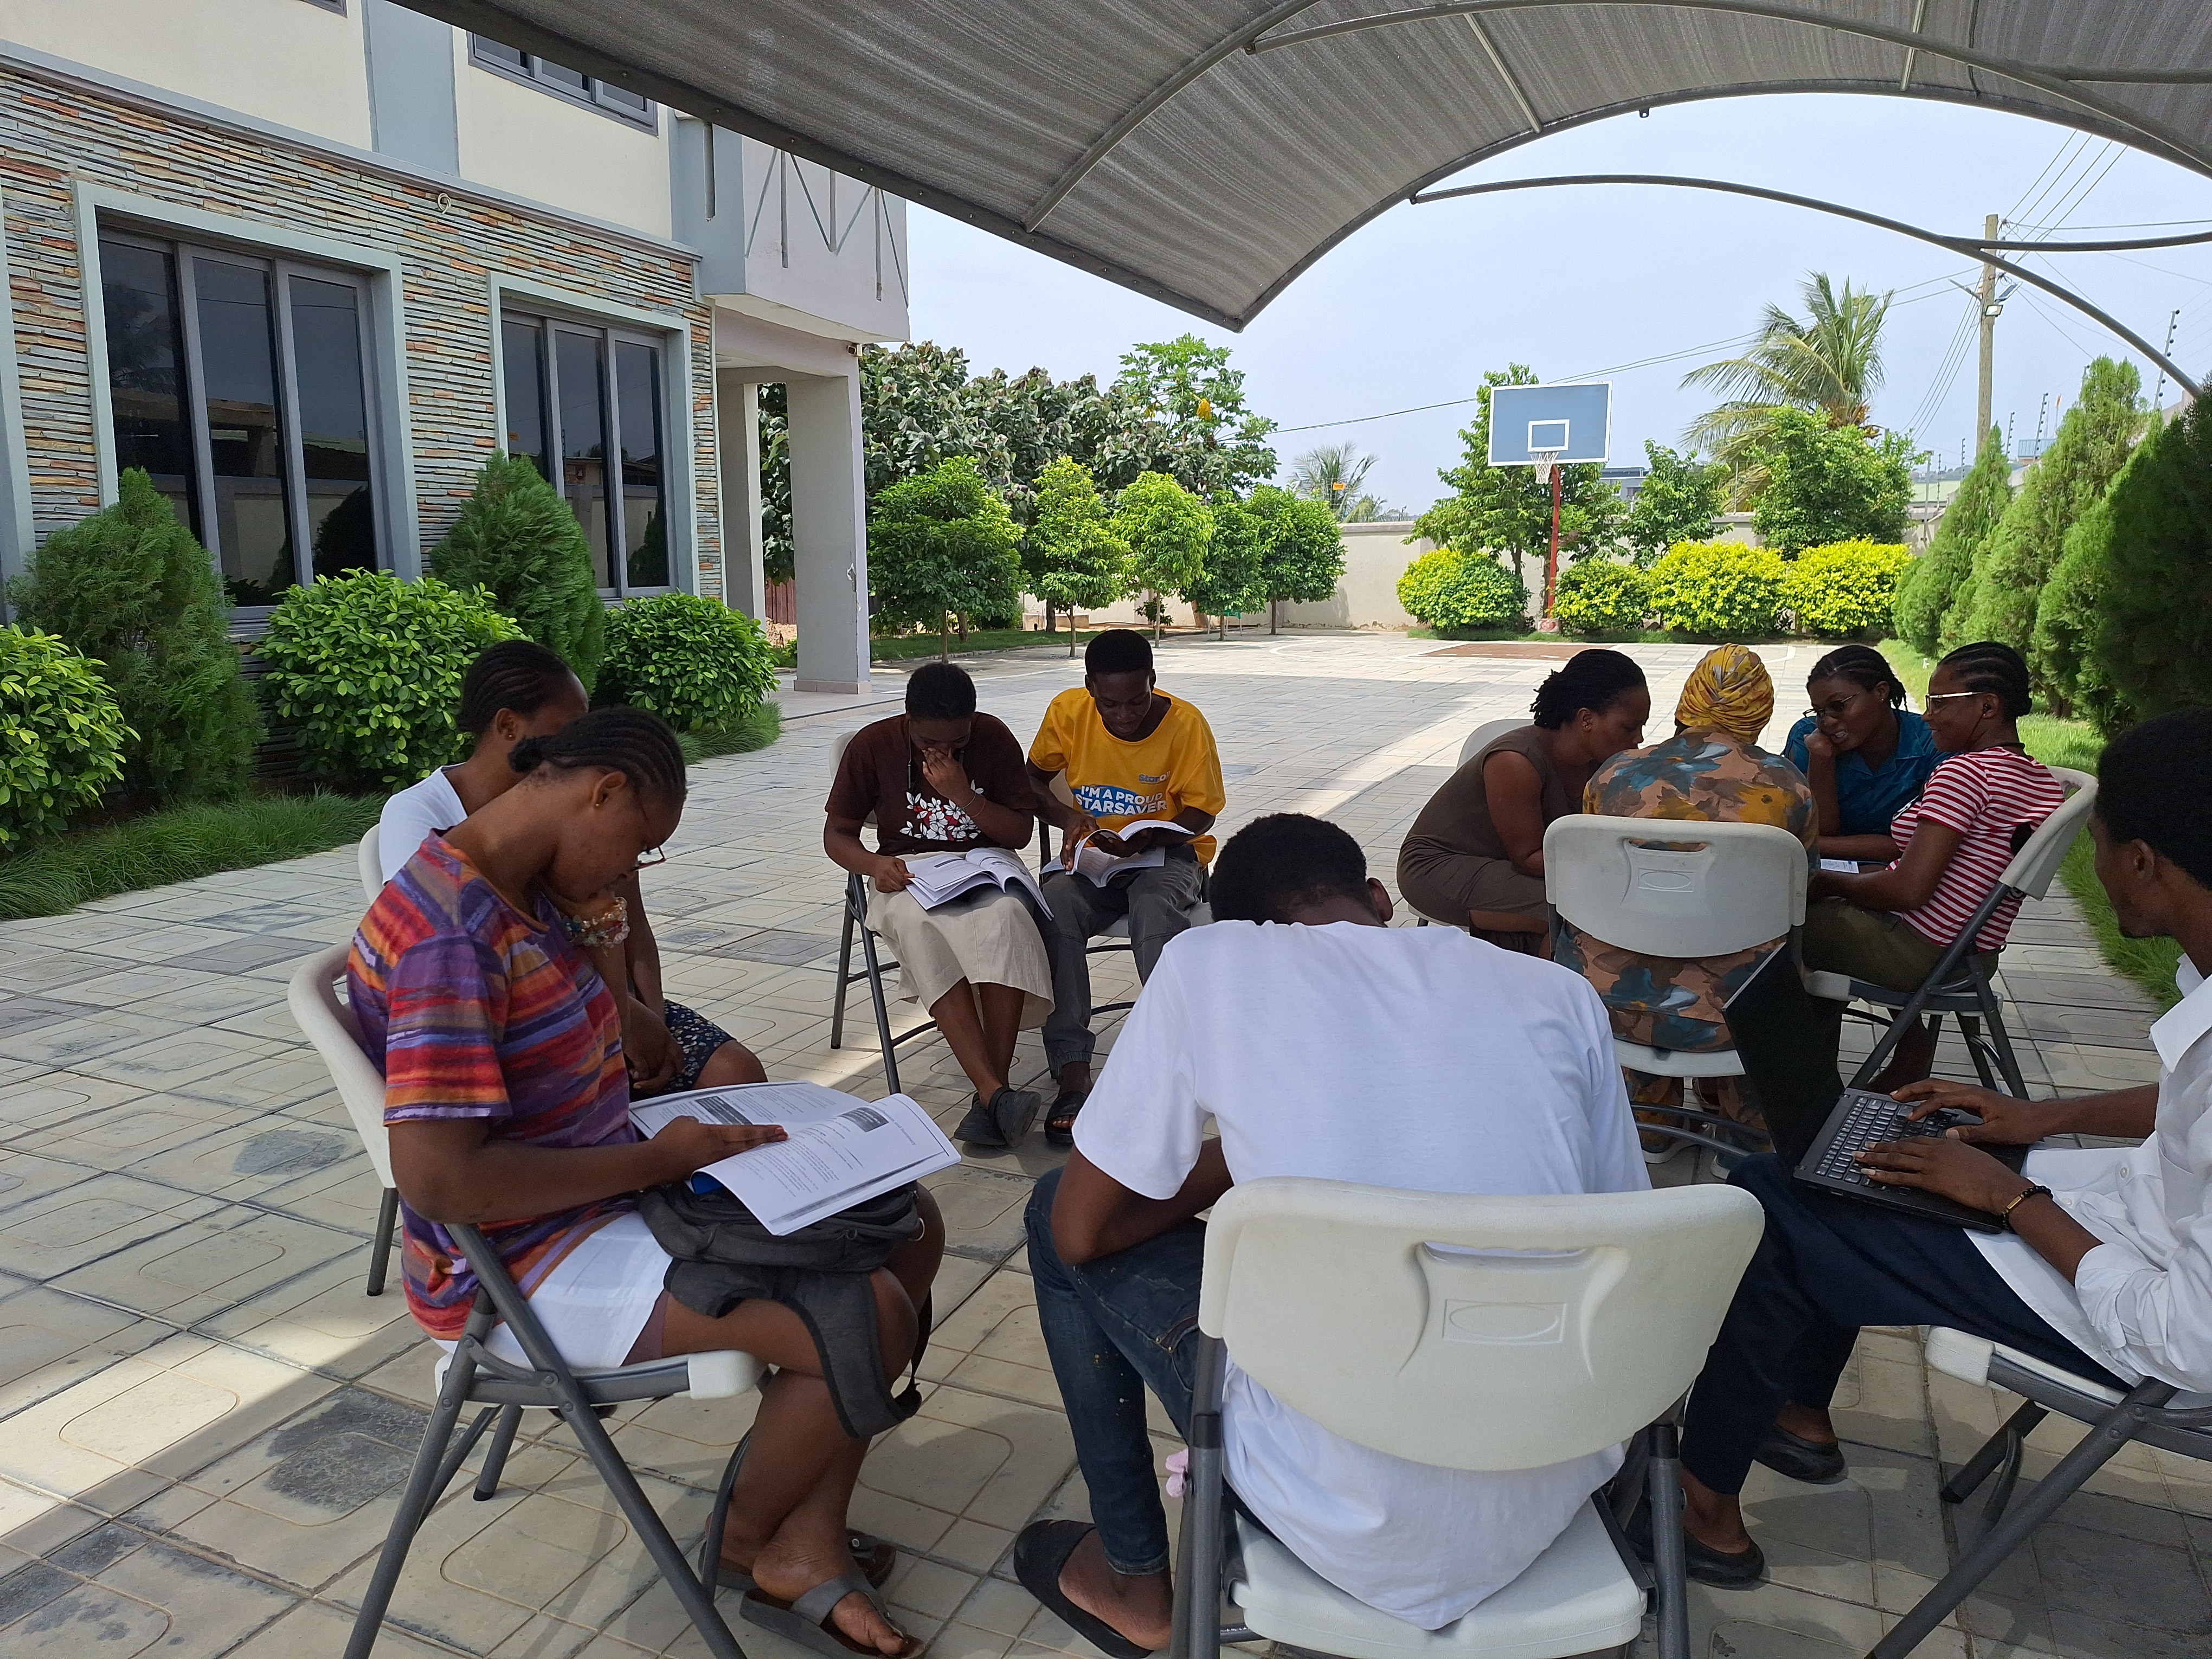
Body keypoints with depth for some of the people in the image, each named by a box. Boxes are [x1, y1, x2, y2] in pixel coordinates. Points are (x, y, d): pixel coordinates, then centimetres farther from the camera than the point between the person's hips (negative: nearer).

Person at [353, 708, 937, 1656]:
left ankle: (809, 1539, 7)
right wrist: (657, 1160, -20)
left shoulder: (526, 897, 6)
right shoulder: (450, 937, -25)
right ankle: (749, 1535, 8)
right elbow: (439, 1180, -30)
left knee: (905, 1226, 2)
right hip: (523, 1272, -10)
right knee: (868, 1319, -22)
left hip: (600, 1200, 10)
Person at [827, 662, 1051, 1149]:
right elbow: (837, 833, 4)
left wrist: (963, 795, -17)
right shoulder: (873, 744, -4)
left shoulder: (995, 738, -3)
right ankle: (995, 1094, -45)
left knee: (1004, 916, -36)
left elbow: (1020, 832, -2)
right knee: (921, 924, -38)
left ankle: (990, 1095, -36)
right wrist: (875, 865, -18)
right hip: (908, 873, 0)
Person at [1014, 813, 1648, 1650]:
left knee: (1053, 1213, 16)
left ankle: (1132, 1580, 30)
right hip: (1560, 1497, 5)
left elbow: (1082, 1228, -1)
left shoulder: (1209, 962, -7)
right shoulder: (1560, 992, 1)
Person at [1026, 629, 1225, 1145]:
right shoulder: (1068, 711, -5)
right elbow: (1033, 778, 11)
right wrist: (1066, 816, -11)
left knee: (1155, 908, -38)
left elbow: (1201, 813, -4)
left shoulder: (1186, 723, -11)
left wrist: (1147, 836, -24)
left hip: (1167, 855, -2)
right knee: (1054, 907, -32)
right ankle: (1072, 1074, -37)